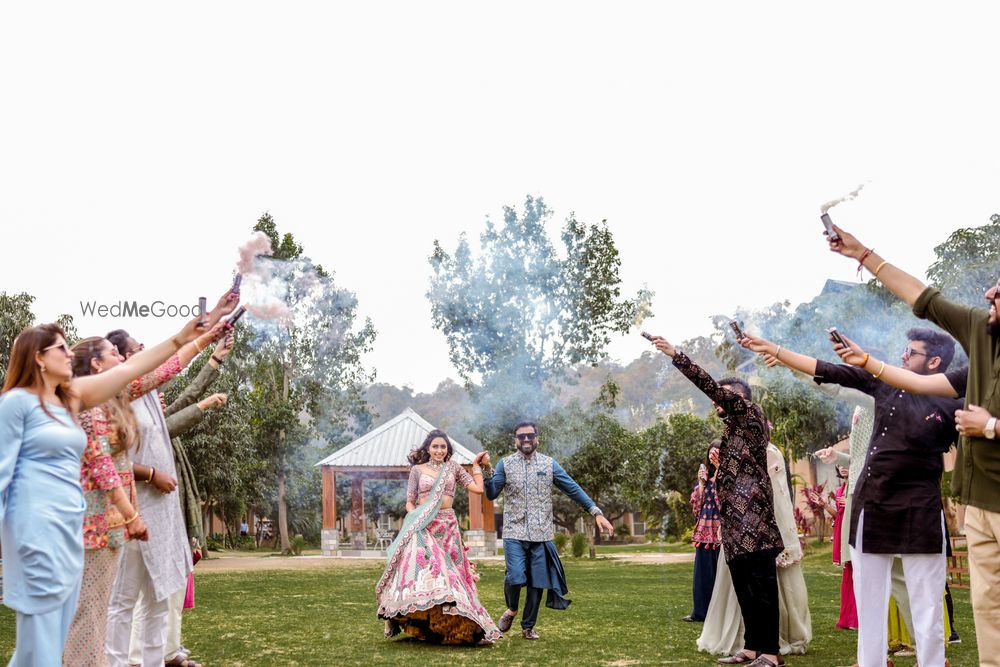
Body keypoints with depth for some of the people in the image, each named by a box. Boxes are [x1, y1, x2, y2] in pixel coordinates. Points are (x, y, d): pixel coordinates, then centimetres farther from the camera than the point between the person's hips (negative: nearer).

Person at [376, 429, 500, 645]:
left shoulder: (453, 468, 12)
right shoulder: (417, 470, 8)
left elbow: (478, 488, 5)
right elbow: (409, 502, 8)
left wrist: (476, 465, 10)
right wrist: (415, 518, -10)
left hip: (448, 526, 2)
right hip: (423, 526, -2)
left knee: (449, 569, -2)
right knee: (423, 564, -19)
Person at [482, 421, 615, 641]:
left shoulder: (549, 464, 6)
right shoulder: (505, 464, 3)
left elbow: (573, 489, 5)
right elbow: (491, 494, -2)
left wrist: (596, 512, -2)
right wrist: (487, 470, -17)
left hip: (541, 534, 2)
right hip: (514, 534, -2)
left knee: (537, 583, 4)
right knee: (515, 577, -16)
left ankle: (528, 626, 23)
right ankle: (511, 610, 16)